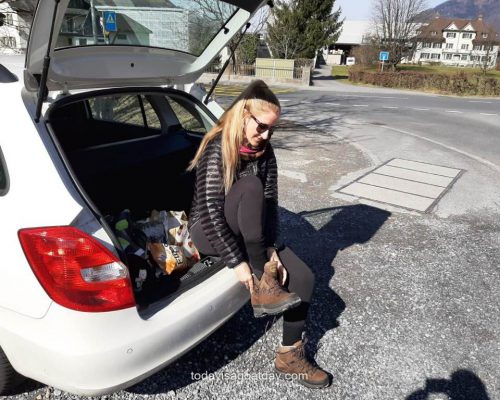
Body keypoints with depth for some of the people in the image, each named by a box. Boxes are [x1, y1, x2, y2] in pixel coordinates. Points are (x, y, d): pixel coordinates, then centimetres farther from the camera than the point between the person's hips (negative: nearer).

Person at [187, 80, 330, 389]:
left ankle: (290, 356, 8)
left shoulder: (264, 151, -2)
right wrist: (237, 262, -27)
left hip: (249, 235, 6)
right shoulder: (218, 148, -21)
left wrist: (271, 250, -16)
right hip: (210, 232, -6)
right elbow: (210, 212, -26)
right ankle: (262, 285, -27)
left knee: (304, 278, -12)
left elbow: (270, 204, -5)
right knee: (250, 186, -34)